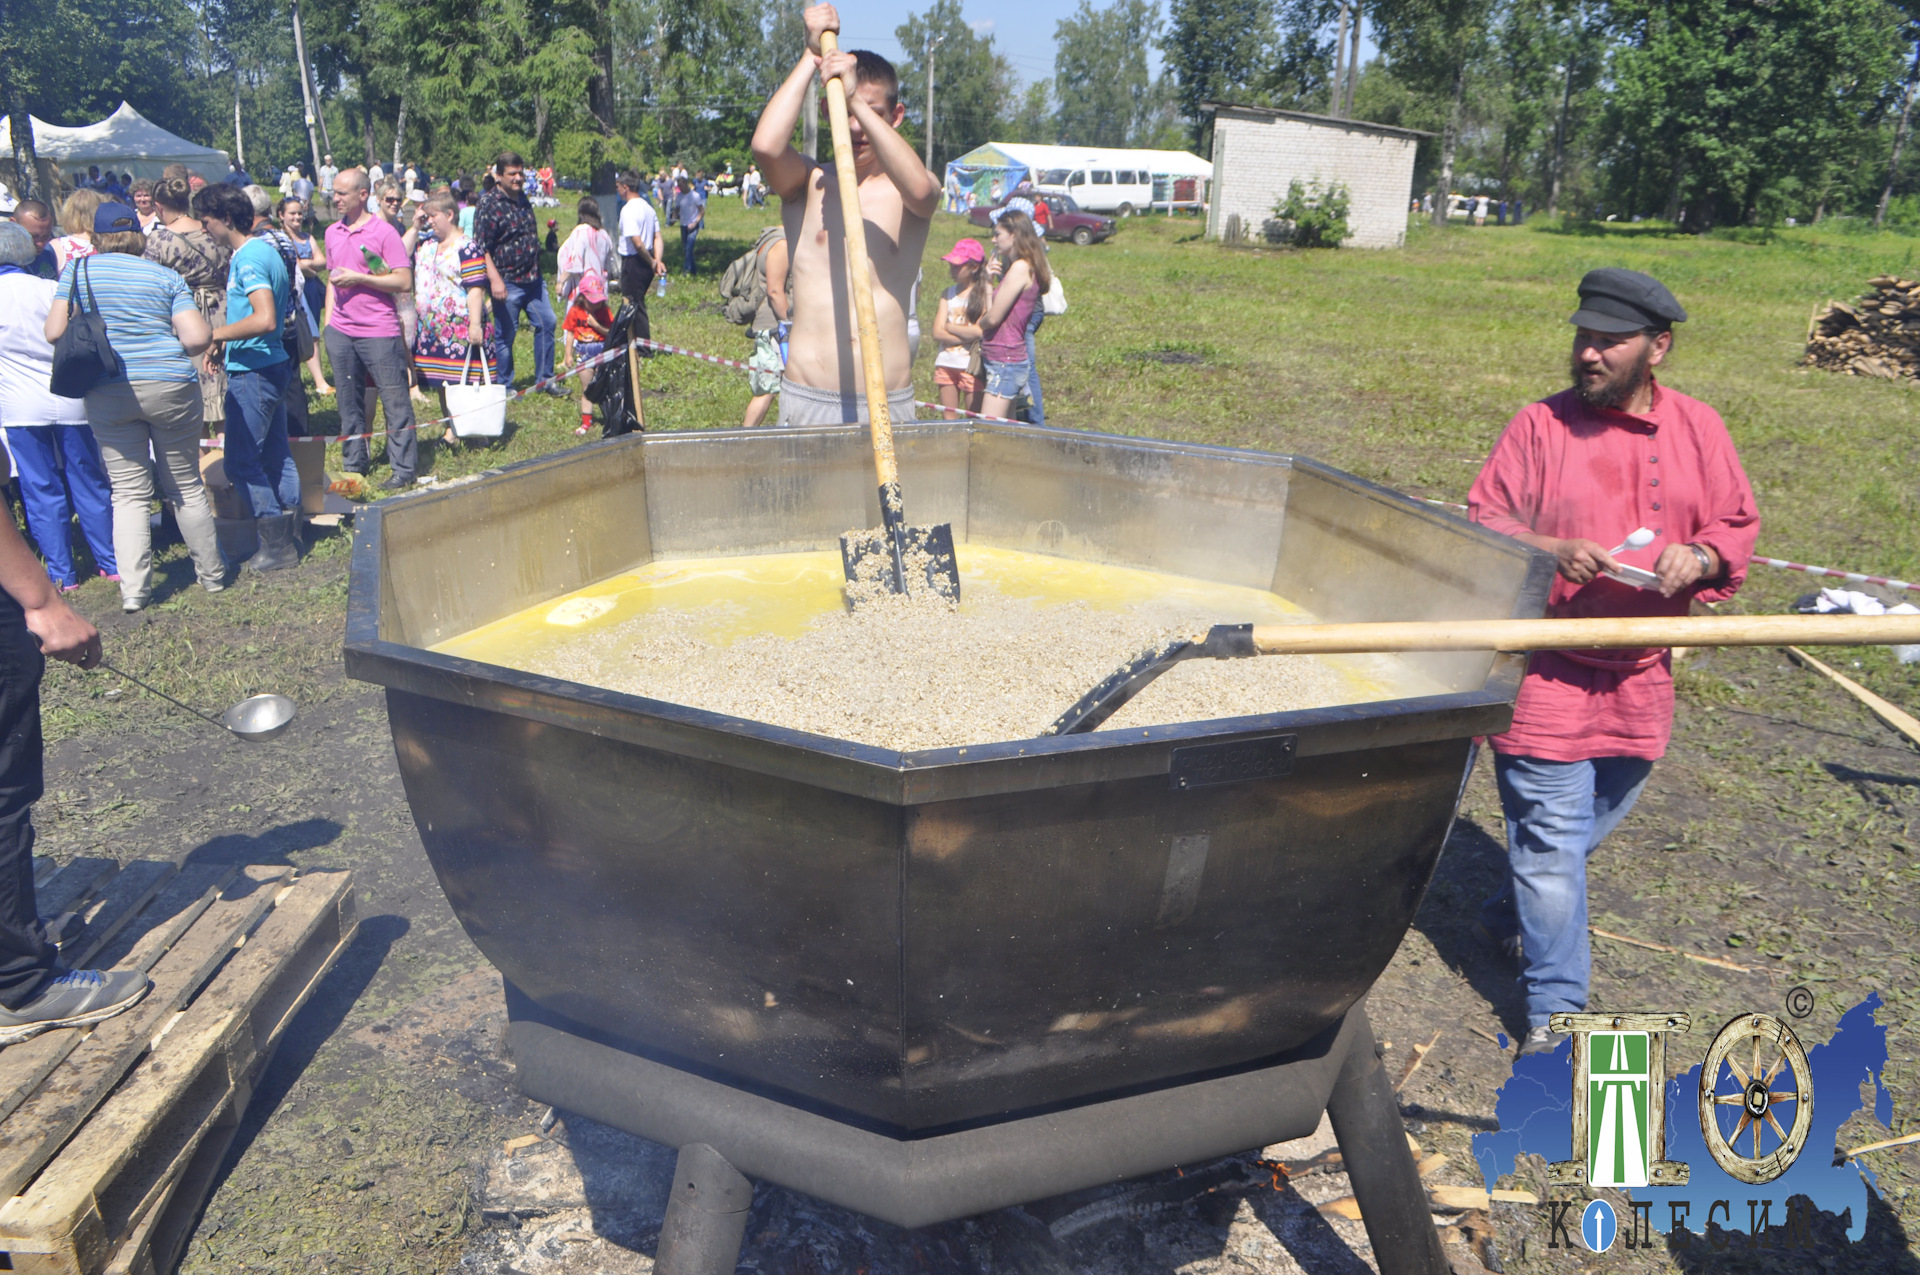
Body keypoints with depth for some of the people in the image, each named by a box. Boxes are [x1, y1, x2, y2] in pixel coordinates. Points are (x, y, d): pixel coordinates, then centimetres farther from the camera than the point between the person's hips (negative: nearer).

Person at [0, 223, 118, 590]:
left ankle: (61, 574, 9)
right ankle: (110, 562, 14)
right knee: (89, 482, 10)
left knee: (41, 491, 6)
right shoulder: (52, 290, -3)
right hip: (72, 401, 1)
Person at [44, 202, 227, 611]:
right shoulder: (167, 278, 2)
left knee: (128, 492, 6)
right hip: (169, 387, 0)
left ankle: (133, 589, 1)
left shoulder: (77, 271, 4)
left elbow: (55, 332, 0)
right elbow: (199, 338, -8)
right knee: (186, 486, 11)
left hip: (106, 393, 1)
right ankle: (212, 575, 21)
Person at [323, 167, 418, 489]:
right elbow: (332, 278, 22)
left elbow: (404, 282, -12)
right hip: (340, 331, 6)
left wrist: (359, 278, -15)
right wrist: (327, 321, 15)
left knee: (395, 401, -2)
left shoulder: (384, 232, -6)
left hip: (379, 332, -6)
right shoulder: (332, 232, 14)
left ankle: (403, 469, 4)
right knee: (349, 400, 11)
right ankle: (354, 463, 21)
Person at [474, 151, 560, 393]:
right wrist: (495, 279, -24)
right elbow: (481, 247, -17)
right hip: (507, 282, -7)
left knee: (546, 323, 8)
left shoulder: (522, 198, 12)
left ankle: (544, 379, 19)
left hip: (532, 278, 8)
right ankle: (504, 387, 14)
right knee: (505, 334, 2)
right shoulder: (489, 204, -12)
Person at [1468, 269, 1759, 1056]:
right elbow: (1483, 523, -5)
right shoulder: (1540, 426, -5)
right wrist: (1551, 550, -23)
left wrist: (1701, 556, -11)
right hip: (1545, 673, -4)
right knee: (1552, 839, -3)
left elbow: (1738, 525, 11)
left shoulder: (1698, 430, 6)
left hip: (1641, 676, 5)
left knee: (1594, 823, 19)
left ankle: (1512, 917, 45)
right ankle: (1555, 1009, 9)